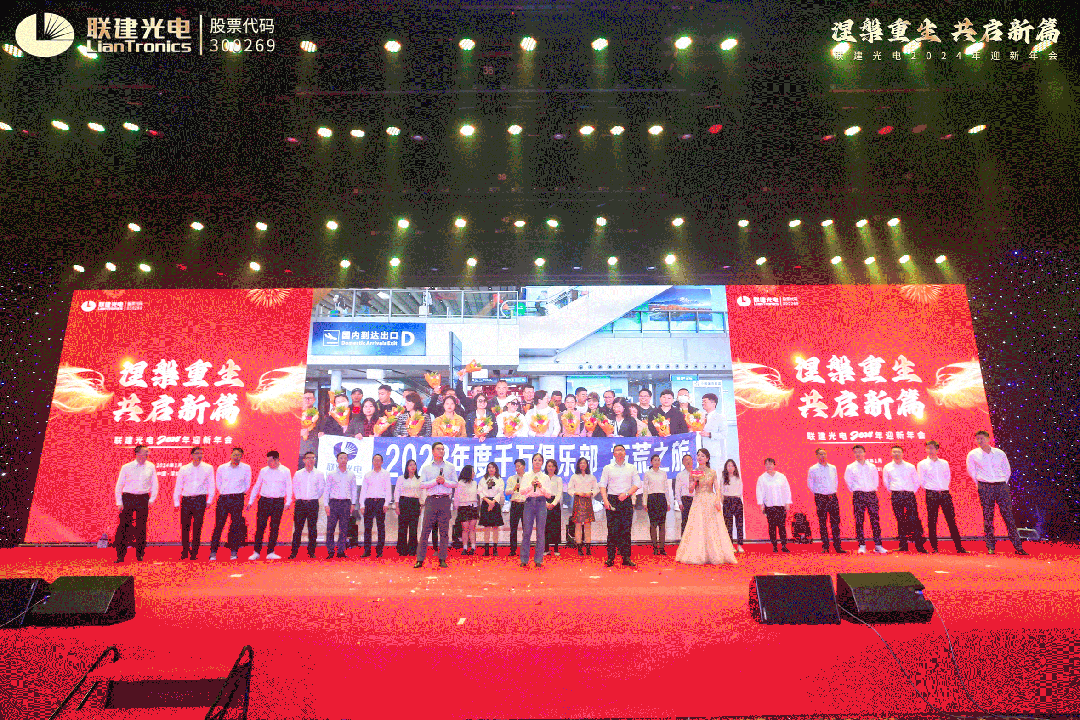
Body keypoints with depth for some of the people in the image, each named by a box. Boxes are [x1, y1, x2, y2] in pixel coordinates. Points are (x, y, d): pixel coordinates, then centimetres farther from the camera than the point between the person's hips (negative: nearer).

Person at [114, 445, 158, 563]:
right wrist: (119, 502, -1)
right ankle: (120, 555, 5)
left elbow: (154, 484, 9)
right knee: (124, 526, -4)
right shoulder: (126, 467, 0)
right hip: (128, 498, -1)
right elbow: (119, 485, 4)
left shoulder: (150, 467, 5)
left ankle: (140, 555, 13)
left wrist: (152, 499, 0)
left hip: (143, 499, 1)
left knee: (141, 528, 3)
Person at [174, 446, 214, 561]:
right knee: (185, 527, 3)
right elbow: (178, 486, 10)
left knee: (197, 527, -2)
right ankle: (184, 552, 15)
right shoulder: (184, 469, 7)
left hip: (200, 500, -1)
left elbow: (211, 485, 7)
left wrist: (209, 500, 2)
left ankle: (194, 553, 6)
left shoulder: (208, 468, 5)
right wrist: (176, 502, 5)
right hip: (186, 500, 1)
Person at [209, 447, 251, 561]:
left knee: (236, 525, 0)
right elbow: (218, 483, 17)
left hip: (238, 499, -1)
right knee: (219, 525, -2)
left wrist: (240, 493, 10)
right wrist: (222, 492, 12)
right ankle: (213, 552, 5)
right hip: (223, 499, 1)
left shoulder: (246, 468, 4)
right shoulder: (221, 468, 7)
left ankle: (234, 551, 7)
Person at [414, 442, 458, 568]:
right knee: (426, 529, -3)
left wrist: (445, 481, -9)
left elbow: (455, 483, 7)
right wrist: (435, 481, -11)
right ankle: (420, 559, 3)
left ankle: (442, 559, 8)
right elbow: (422, 485, 0)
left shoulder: (450, 467, 12)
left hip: (445, 500, 1)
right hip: (431, 500, -1)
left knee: (444, 530, 2)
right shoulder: (426, 468, 9)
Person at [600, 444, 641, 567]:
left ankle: (626, 558, 7)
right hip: (612, 500, -1)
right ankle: (610, 558, 1)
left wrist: (626, 494, -9)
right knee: (612, 530, -4)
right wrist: (605, 500, -10)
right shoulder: (608, 468, 9)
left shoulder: (632, 468, 12)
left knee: (626, 530, 1)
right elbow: (602, 485, 4)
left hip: (627, 501, 1)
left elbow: (637, 484, 6)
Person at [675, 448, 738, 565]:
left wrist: (718, 500, -12)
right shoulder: (693, 473, 7)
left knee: (713, 527, -3)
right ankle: (698, 555, 2)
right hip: (698, 502, 1)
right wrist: (695, 480, -11)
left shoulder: (712, 472, 6)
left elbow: (717, 488, 2)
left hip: (711, 501, 0)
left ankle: (715, 555, 4)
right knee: (697, 528, -4)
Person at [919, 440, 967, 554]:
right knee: (932, 521, -3)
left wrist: (943, 487, 2)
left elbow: (948, 477, 15)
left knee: (951, 520, 1)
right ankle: (934, 547, 1)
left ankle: (959, 547, 5)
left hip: (945, 493, 3)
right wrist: (934, 489, -2)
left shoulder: (944, 463, 15)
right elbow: (922, 480, 4)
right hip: (931, 494, -3)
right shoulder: (922, 464, 5)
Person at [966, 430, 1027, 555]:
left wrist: (1004, 483, 9)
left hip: (1001, 486, 2)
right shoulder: (973, 455, 3)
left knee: (1008, 516, -1)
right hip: (985, 488, -2)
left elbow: (1007, 470, 18)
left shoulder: (1000, 453, 8)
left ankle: (1018, 546, 5)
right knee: (988, 517, -2)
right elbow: (971, 471, 14)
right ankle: (990, 547, 2)